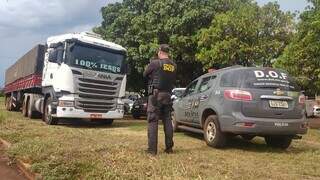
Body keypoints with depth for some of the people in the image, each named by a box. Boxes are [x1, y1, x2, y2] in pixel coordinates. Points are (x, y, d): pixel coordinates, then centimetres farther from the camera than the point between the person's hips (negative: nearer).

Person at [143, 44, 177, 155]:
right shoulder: (174, 66, 8)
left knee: (153, 121, -3)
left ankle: (152, 149, -4)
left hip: (156, 95, -5)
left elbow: (145, 75, 4)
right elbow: (173, 80, 14)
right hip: (167, 95, 5)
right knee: (167, 121, 10)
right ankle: (169, 147, 15)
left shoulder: (155, 63, -8)